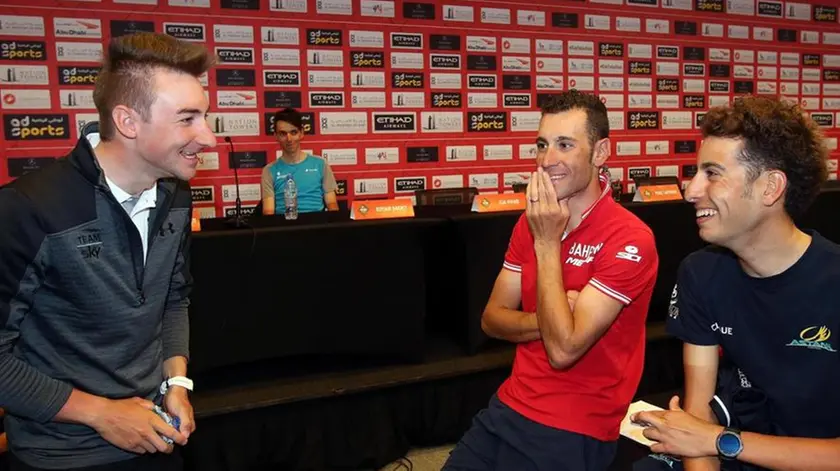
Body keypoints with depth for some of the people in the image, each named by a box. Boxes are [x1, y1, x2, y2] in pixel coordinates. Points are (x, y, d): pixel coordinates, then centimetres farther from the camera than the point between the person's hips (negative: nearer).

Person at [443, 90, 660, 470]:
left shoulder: (629, 239, -18)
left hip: (572, 431, -5)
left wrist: (547, 243, -19)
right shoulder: (531, 222, 3)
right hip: (507, 406, 6)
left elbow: (563, 350, -24)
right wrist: (548, 320, -16)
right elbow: (491, 319, 3)